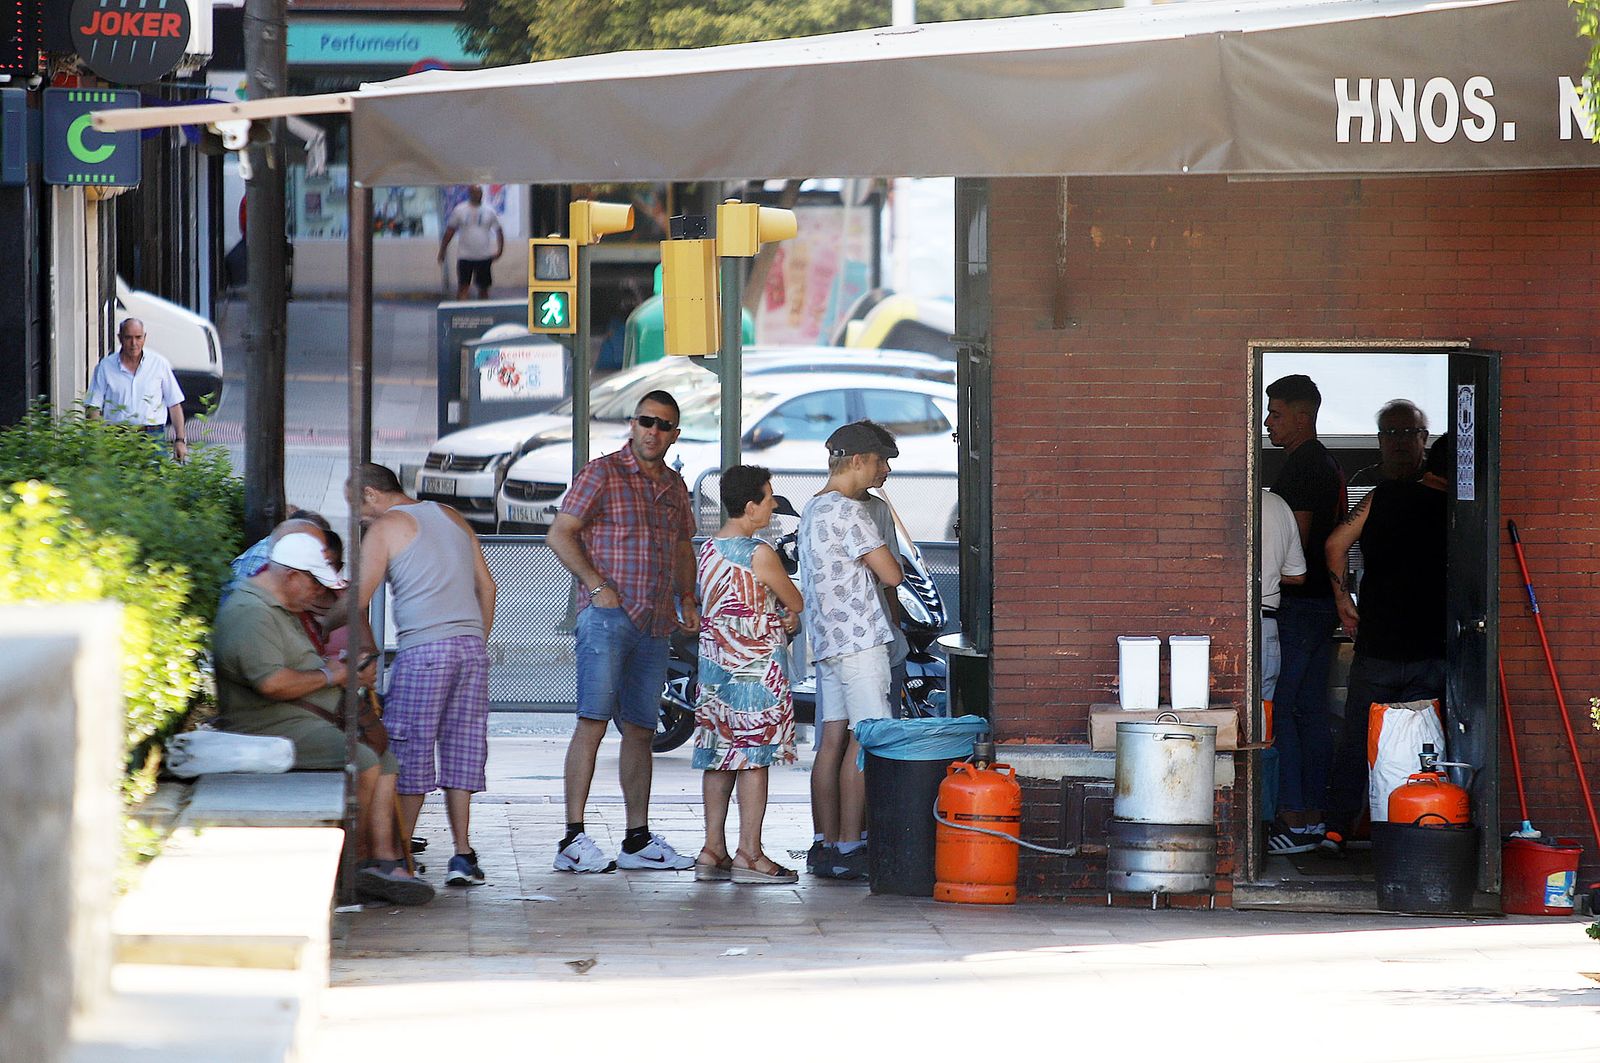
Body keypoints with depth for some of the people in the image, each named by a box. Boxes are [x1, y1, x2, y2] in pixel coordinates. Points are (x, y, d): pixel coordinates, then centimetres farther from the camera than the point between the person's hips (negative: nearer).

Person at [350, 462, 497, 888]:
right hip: (472, 644, 6)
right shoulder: (452, 518, 20)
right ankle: (463, 855, 1)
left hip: (424, 647, -6)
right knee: (461, 750, 6)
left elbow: (358, 600, -4)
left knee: (411, 752, -2)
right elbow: (486, 586, 18)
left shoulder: (384, 529, 1)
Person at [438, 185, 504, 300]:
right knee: (462, 287, -9)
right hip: (465, 256, -2)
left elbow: (498, 230, 9)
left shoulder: (489, 211, 2)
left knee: (483, 288, 7)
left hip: (484, 256, 2)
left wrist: (500, 249, 0)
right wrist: (442, 250, 3)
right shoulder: (459, 210, -1)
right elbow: (450, 231, 4)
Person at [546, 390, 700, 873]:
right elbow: (560, 534, -5)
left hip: (655, 625, 7)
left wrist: (687, 601, 12)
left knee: (640, 729, 10)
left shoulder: (674, 486, 17)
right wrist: (596, 583, -14)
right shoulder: (602, 473, -3)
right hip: (607, 616, -7)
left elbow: (684, 548, 28)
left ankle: (638, 839, 14)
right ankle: (573, 839, -16)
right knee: (593, 721, -12)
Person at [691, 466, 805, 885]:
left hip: (714, 665, 8)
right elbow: (797, 603, -3)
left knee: (718, 757, 9)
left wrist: (783, 618, 8)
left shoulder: (708, 549, 11)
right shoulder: (759, 554, -14)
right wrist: (793, 615, 19)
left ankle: (713, 851, 9)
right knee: (754, 756, -5)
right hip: (757, 667, -8)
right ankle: (749, 854, -6)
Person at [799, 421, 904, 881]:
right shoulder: (849, 512, -14)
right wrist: (891, 562, 7)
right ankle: (848, 847, -10)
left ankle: (827, 845, 8)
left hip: (826, 642, 10)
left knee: (832, 741, 8)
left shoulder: (811, 510, 18)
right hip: (859, 639, -10)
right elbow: (891, 574, -13)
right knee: (864, 741, -8)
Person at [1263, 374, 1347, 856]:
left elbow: (1297, 540, -19)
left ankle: (1294, 822, -12)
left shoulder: (1302, 467, -14)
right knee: (1311, 713, 11)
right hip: (1322, 600, 10)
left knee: (1280, 712, -9)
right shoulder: (1326, 464, 18)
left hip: (1298, 604, -10)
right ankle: (1311, 819, 12)